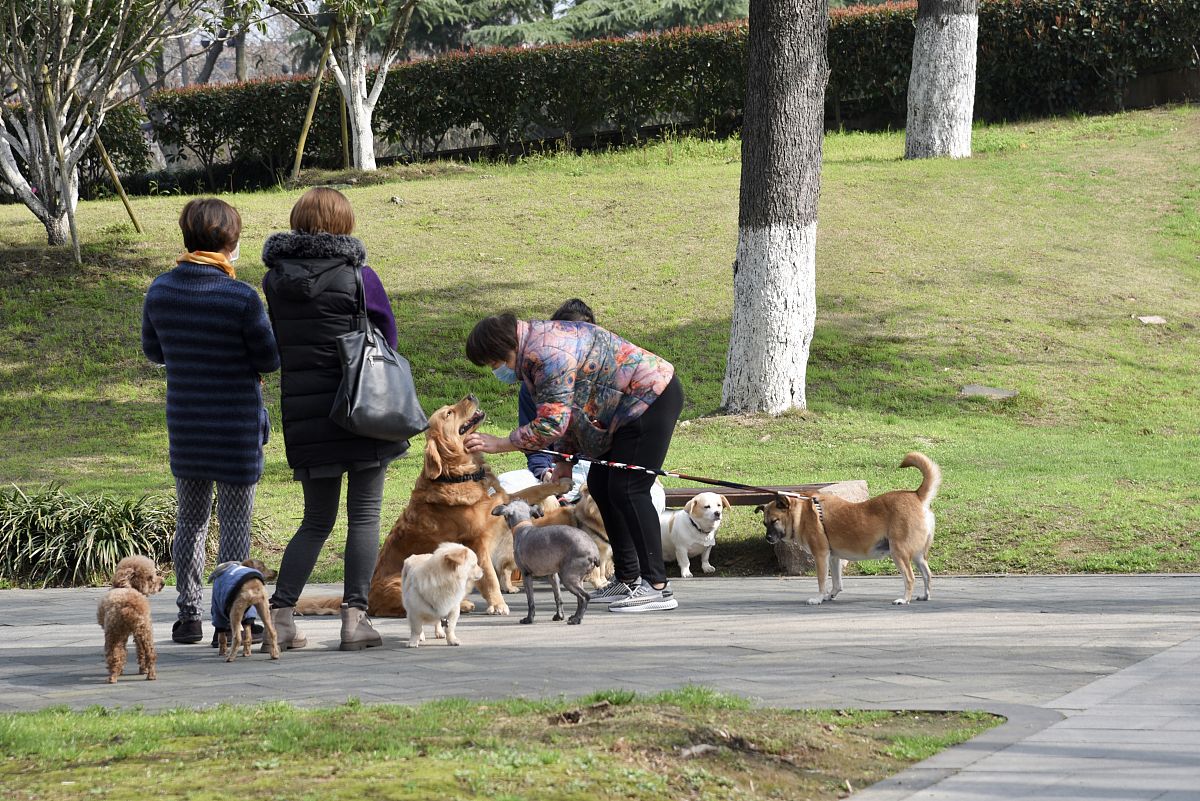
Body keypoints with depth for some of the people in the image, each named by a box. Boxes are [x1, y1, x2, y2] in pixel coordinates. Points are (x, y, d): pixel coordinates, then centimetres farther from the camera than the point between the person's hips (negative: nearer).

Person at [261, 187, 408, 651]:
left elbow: (274, 347, 11)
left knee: (317, 520, 13)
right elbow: (388, 337, 4)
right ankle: (355, 616, -3)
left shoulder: (275, 280, 4)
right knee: (364, 517, 4)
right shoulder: (357, 276, -6)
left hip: (304, 416, 3)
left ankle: (280, 612, 1)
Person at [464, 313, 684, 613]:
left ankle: (657, 586, -15)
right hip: (632, 406, 11)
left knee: (627, 489, -14)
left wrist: (499, 444, -24)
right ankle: (628, 579, 16)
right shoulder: (534, 345, 8)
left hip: (653, 398, -11)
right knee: (600, 484, 12)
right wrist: (565, 459, 11)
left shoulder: (548, 355, -26)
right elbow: (570, 411, 16)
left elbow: (552, 423, -29)